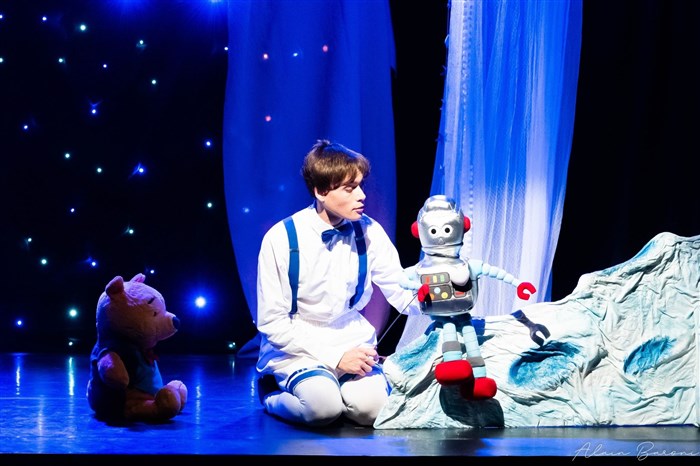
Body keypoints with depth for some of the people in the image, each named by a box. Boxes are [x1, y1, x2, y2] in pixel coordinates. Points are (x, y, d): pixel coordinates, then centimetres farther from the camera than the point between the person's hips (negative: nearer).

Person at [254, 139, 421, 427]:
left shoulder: (369, 232, -3)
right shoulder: (280, 240, -14)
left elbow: (402, 293, -2)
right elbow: (272, 322, -12)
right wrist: (335, 357, -19)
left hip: (353, 342, 3)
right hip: (298, 348, -3)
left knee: (370, 407, -27)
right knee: (322, 408, -31)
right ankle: (273, 395, 3)